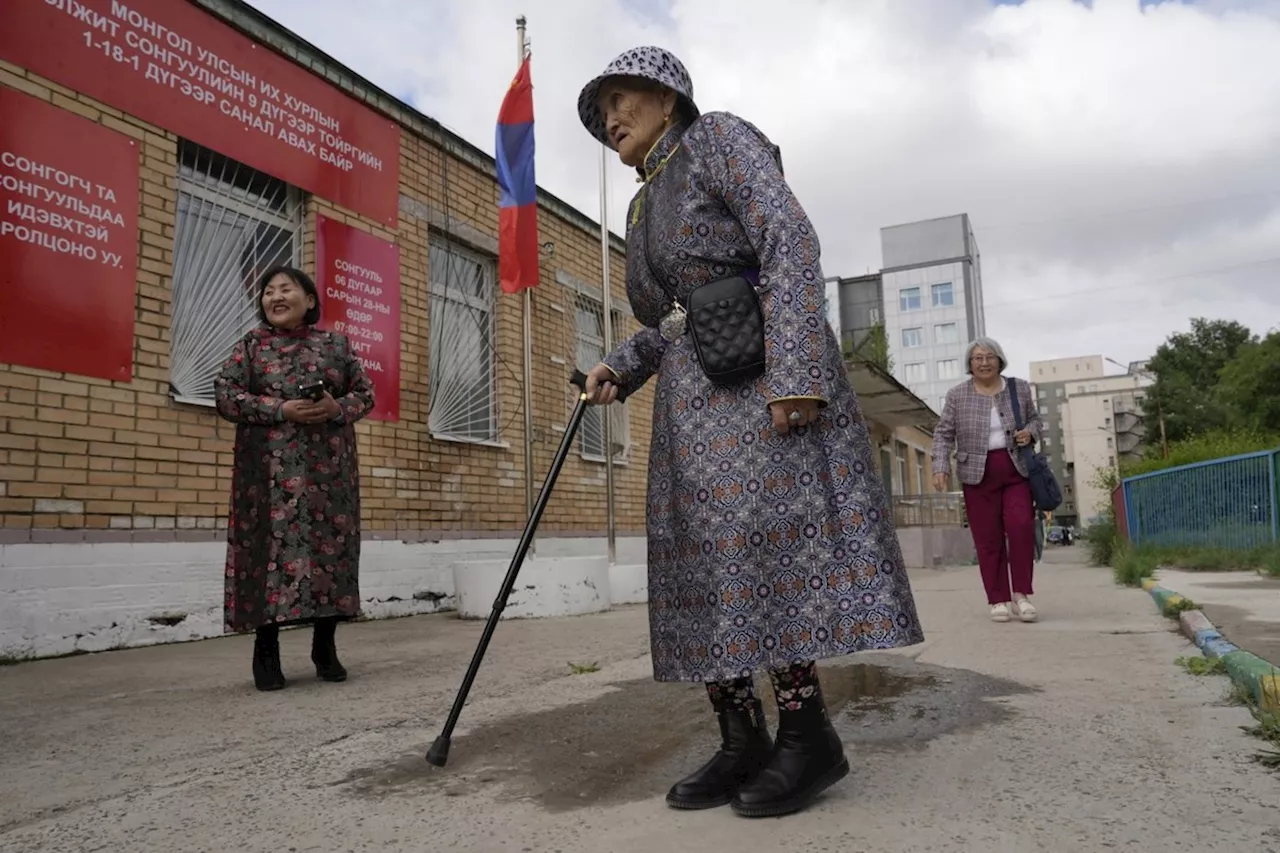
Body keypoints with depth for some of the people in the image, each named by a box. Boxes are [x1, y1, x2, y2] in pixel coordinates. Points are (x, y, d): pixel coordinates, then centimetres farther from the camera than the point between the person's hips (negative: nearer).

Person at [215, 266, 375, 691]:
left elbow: (366, 392, 12)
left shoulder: (335, 344, 12)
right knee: (272, 547, -6)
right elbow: (225, 395, 0)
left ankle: (325, 646, 12)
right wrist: (281, 410, -13)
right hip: (271, 469, -1)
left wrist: (338, 408, -10)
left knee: (331, 547, 0)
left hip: (329, 466, 2)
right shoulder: (251, 345, 9)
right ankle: (266, 651, 5)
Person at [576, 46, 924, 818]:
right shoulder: (646, 209, 24)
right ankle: (744, 743, 3)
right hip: (692, 394, 8)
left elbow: (791, 240, -13)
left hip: (764, 370, -8)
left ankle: (808, 733, -7)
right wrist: (619, 369, 6)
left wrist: (796, 369, -24)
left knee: (753, 536, -17)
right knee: (703, 558, -1)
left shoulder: (717, 137, 1)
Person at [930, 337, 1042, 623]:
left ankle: (1020, 593, 0)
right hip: (978, 474, -1)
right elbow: (943, 433, 1)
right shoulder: (957, 395, 1)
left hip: (1016, 470, 1)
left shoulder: (1019, 388, 7)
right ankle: (999, 599, 8)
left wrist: (1031, 431, -4)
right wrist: (941, 467, -11)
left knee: (1021, 525, -13)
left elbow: (1035, 418, 18)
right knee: (988, 538, 0)